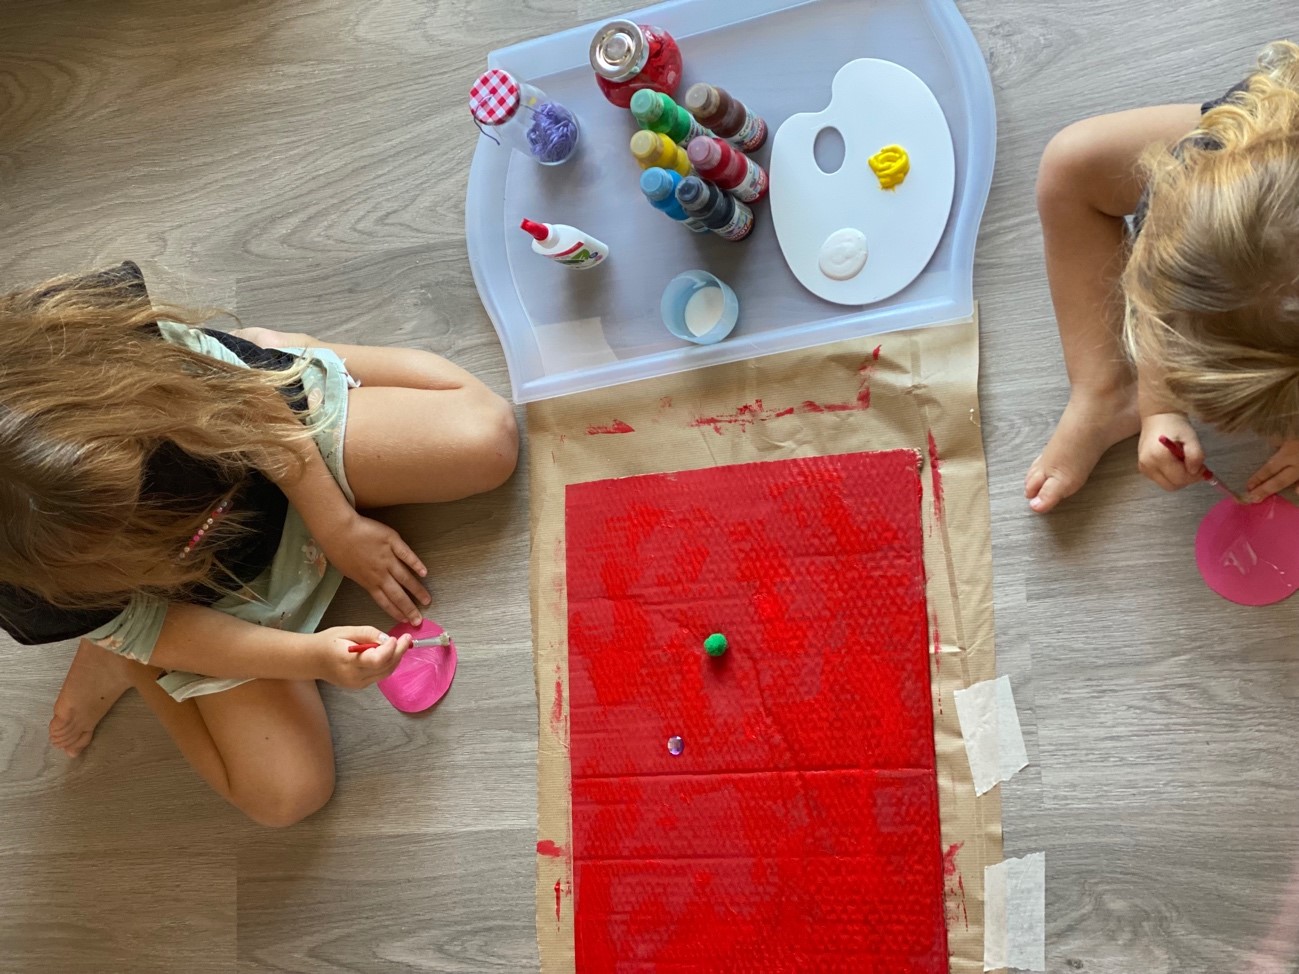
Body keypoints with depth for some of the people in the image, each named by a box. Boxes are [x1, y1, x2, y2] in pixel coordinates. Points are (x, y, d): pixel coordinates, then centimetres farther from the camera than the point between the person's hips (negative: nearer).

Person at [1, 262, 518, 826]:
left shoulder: (104, 331, -34)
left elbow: (250, 401, -18)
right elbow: (159, 631, -21)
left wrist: (339, 526, -16)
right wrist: (315, 657, -31)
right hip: (212, 600, -1)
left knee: (487, 440, -5)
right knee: (285, 795, -11)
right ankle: (127, 666, 13)